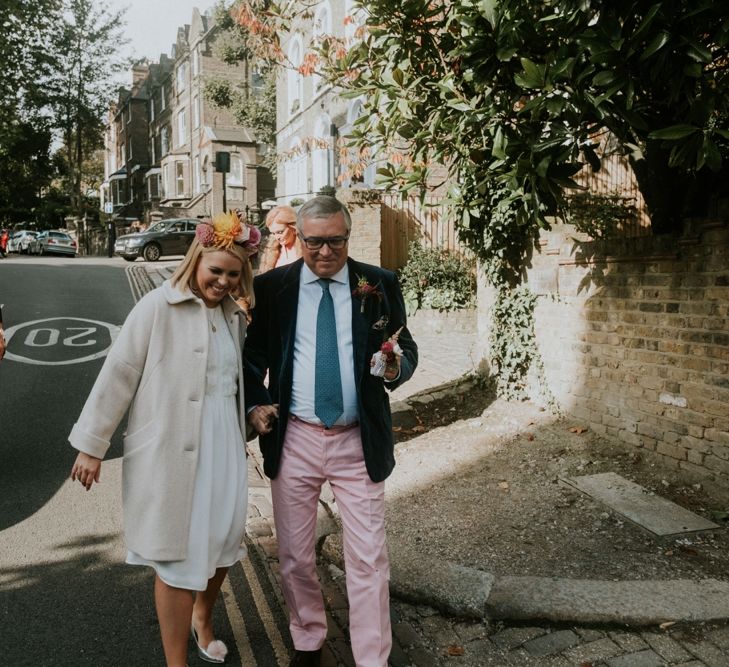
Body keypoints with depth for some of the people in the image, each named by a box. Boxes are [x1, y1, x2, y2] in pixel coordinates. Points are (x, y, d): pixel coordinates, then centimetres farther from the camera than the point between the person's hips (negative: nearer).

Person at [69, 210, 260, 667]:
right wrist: (92, 444, -7)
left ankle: (202, 618, 47)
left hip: (224, 445, 6)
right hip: (171, 451, -5)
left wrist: (243, 434, 18)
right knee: (179, 556, 6)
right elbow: (118, 374, -9)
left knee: (223, 542, 15)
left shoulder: (235, 316, 7)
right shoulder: (158, 307, -12)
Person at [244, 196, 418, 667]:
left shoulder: (381, 284, 0)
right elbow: (253, 354, 10)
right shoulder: (271, 286, 1)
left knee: (369, 560, 2)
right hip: (294, 439, 2)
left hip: (359, 441, -1)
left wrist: (397, 367, -16)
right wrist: (254, 403, -5)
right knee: (295, 556, 15)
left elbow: (407, 348, 6)